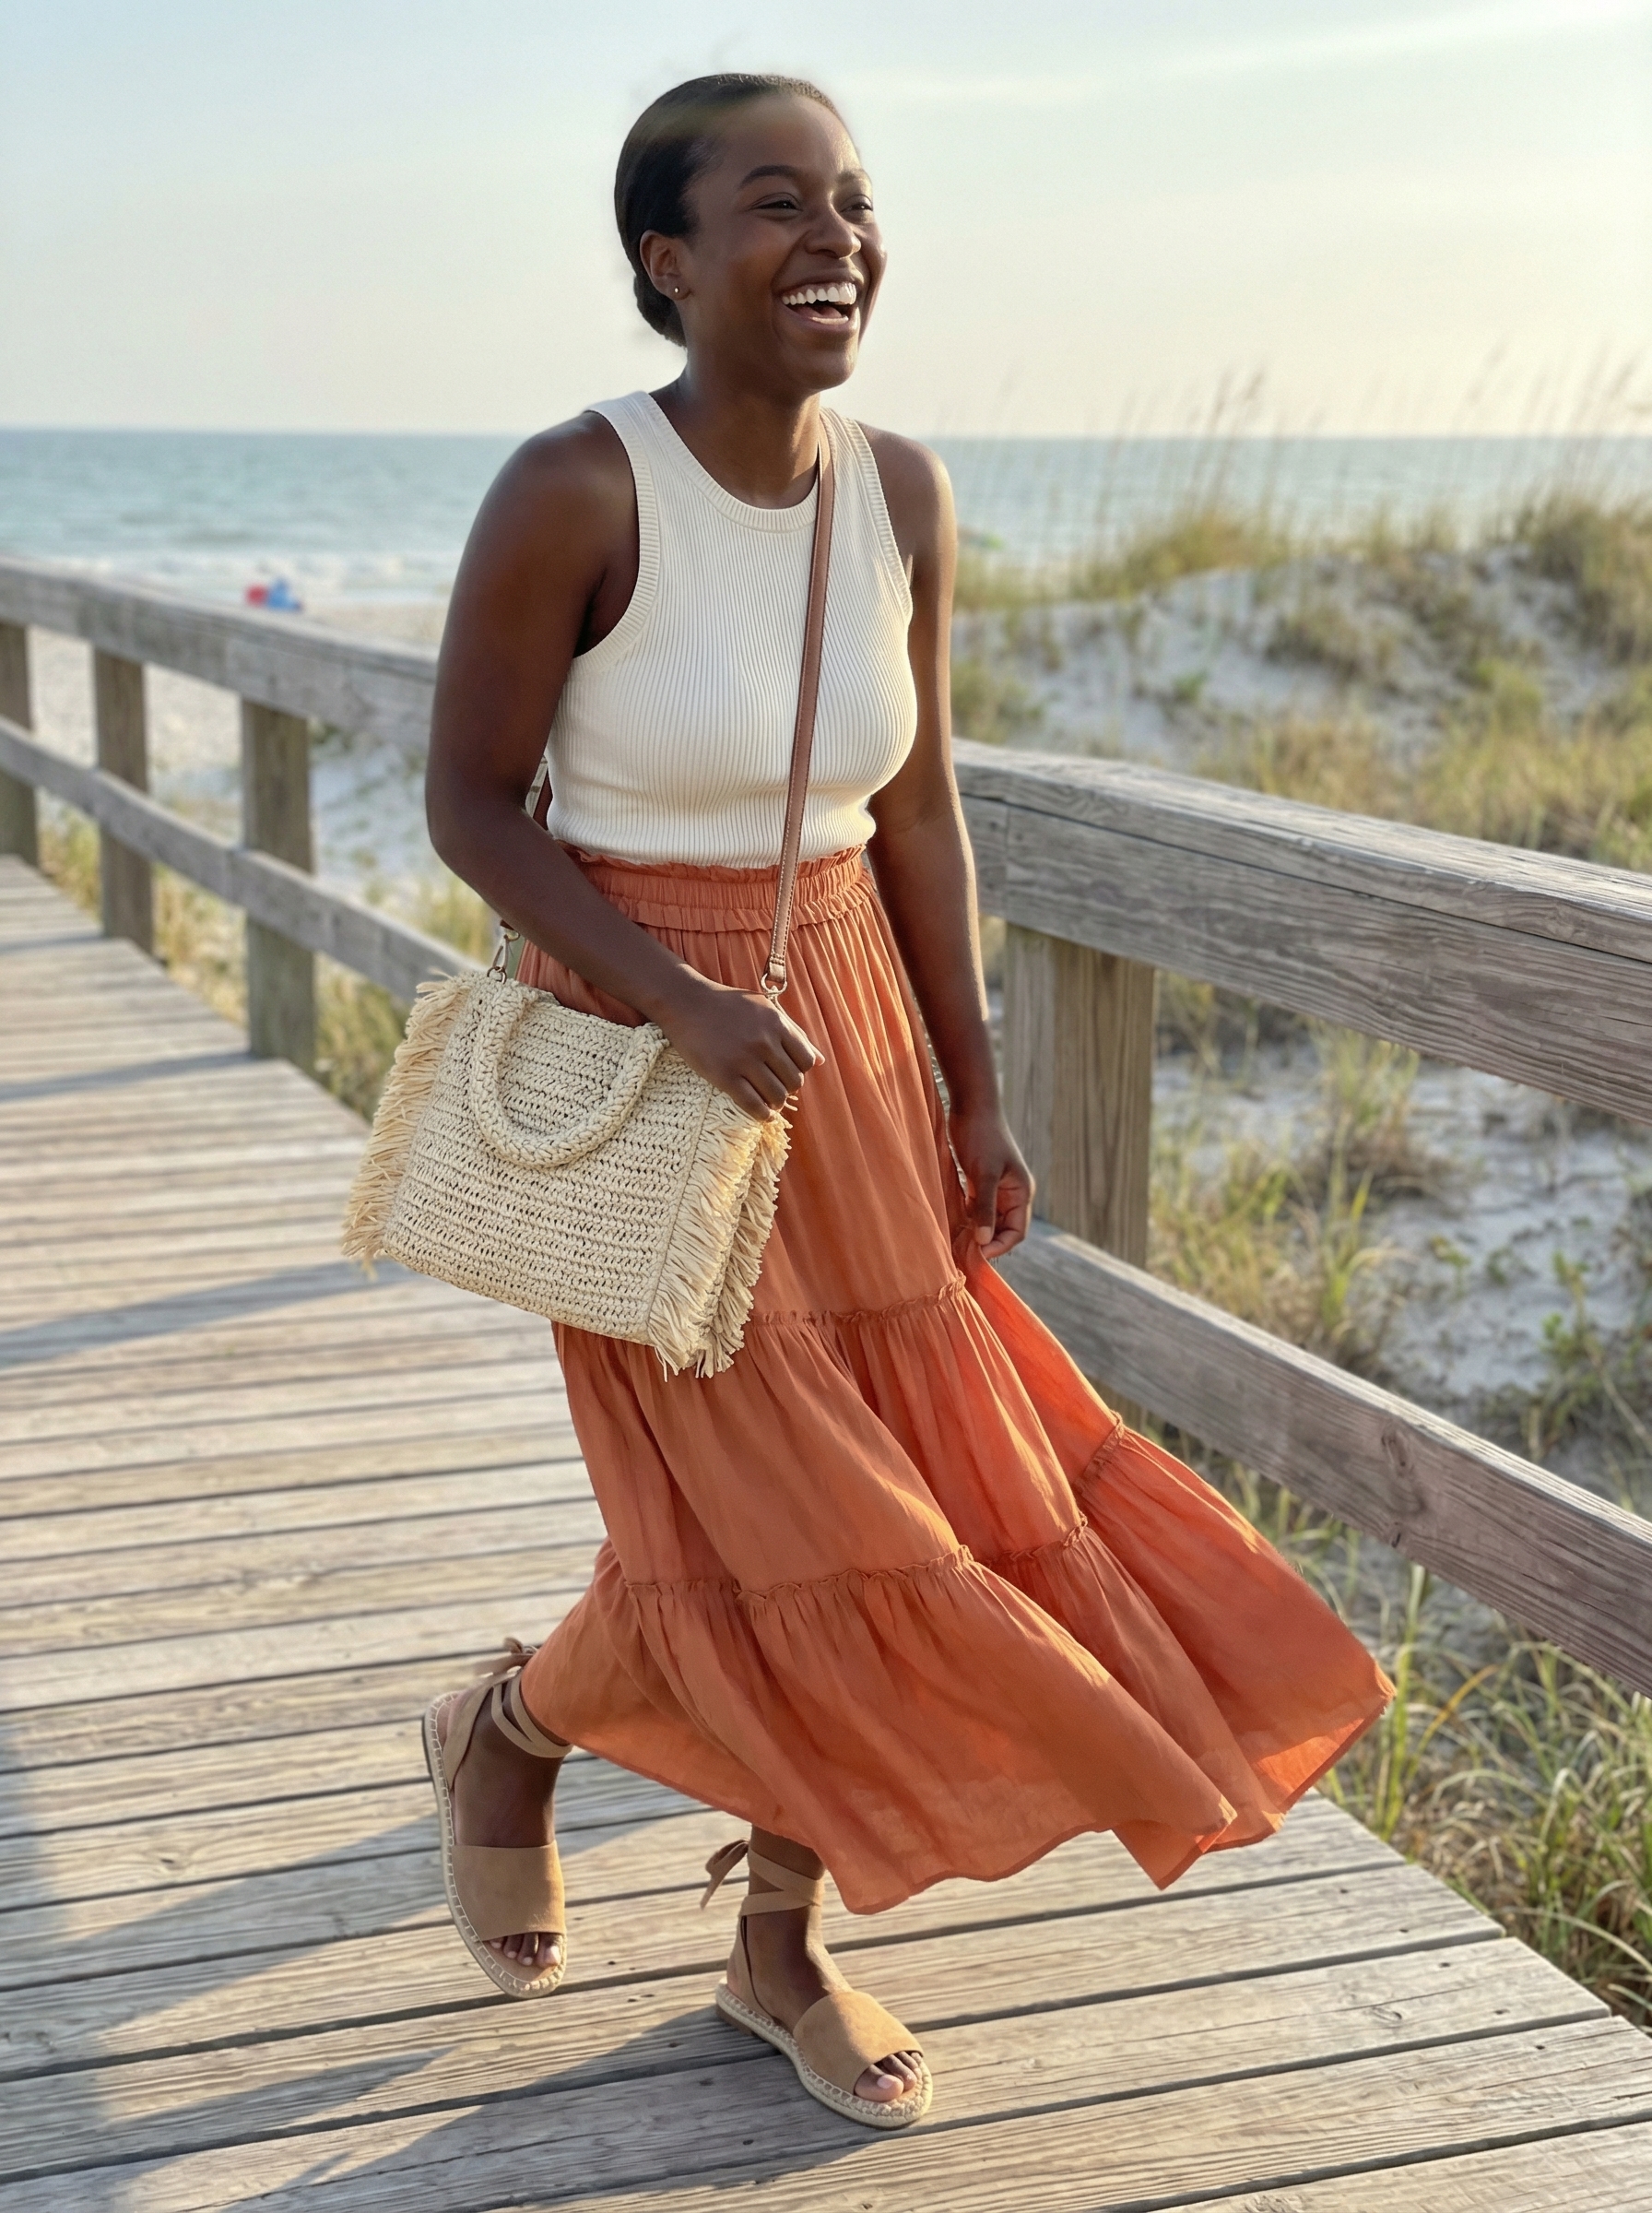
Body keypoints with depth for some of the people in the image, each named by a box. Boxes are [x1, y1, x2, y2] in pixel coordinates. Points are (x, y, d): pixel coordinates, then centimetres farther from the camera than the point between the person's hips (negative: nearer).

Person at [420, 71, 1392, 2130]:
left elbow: (917, 814, 6)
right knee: (757, 1523, -4)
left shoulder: (900, 489, -2)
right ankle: (505, 1728, 30)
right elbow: (468, 805, -12)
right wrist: (685, 1008, -22)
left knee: (892, 1492, 7)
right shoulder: (571, 492, -18)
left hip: (845, 1042, 6)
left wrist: (971, 1097, 5)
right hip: (632, 1048, -5)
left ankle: (783, 1949, 26)